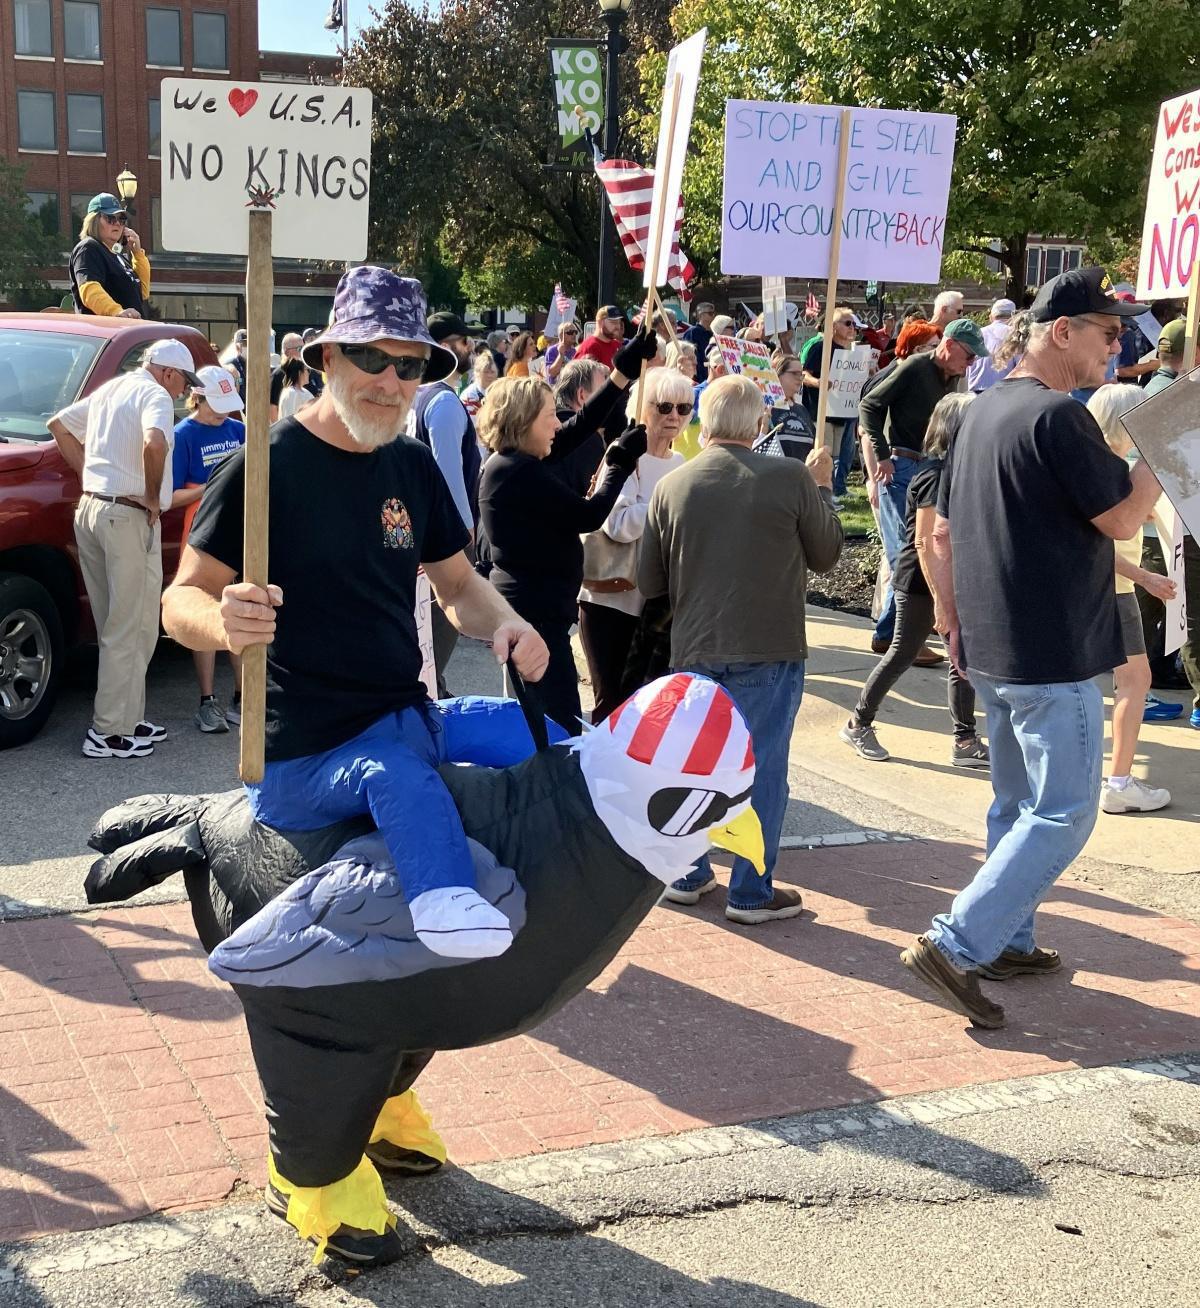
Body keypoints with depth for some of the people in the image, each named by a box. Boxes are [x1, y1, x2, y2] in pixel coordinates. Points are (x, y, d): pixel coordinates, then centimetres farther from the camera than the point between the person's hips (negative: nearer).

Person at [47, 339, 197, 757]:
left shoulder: (111, 389, 19)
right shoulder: (155, 395, -8)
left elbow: (59, 425, 26)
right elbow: (154, 443, -28)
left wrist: (86, 472, 19)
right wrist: (153, 497, -15)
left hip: (90, 508, 9)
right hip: (128, 517, -9)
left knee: (116, 627, 14)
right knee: (131, 631, -3)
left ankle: (127, 719, 21)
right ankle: (110, 733, -1)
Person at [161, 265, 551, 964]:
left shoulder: (415, 468, 10)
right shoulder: (267, 464, -9)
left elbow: (457, 583, 20)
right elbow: (182, 599, -8)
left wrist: (505, 625, -4)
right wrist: (224, 623, -33)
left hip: (405, 718, 7)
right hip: (299, 759, -7)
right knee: (396, 771, -35)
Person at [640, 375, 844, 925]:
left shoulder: (669, 487, -3)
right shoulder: (791, 478, -10)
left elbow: (649, 582, 5)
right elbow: (826, 554, 5)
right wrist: (821, 488, 17)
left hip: (694, 652, 3)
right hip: (770, 652, -3)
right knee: (762, 770, 7)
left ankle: (686, 874, 28)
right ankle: (752, 893, 12)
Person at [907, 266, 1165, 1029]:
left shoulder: (984, 412, 11)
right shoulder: (1059, 417, -18)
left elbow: (942, 531, 15)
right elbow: (1123, 519, -14)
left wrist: (952, 612, 20)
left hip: (992, 650, 9)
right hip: (1054, 653, -9)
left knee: (1018, 804, 19)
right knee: (1063, 814, -3)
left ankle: (1007, 940, 28)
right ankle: (956, 944, -6)